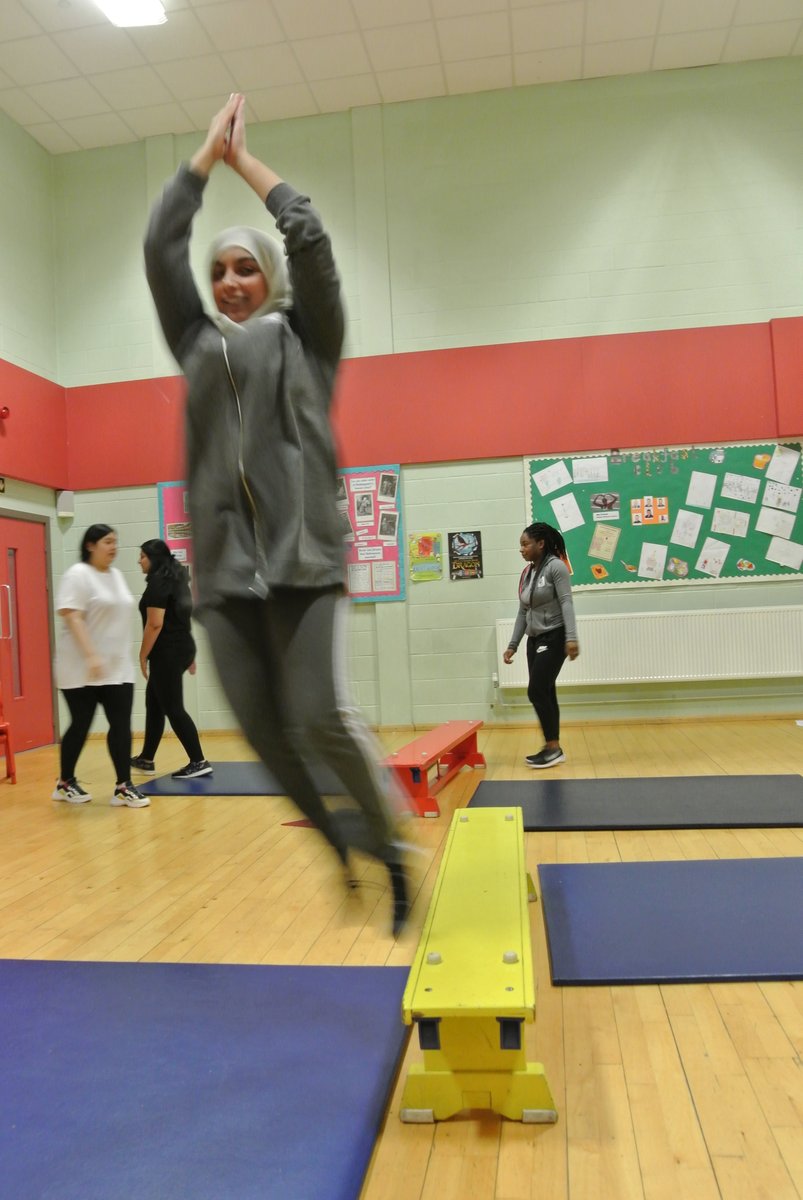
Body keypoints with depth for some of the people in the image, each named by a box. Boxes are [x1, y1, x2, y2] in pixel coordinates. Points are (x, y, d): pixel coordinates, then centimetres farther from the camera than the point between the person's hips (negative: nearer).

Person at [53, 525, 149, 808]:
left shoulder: (116, 575, 14)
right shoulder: (78, 574, -10)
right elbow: (71, 617, -19)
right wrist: (91, 655, -28)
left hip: (118, 668, 7)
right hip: (82, 669, -6)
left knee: (121, 726, -1)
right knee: (81, 725, 4)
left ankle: (123, 787, 4)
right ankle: (65, 783, 23)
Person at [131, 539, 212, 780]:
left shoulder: (157, 582, -14)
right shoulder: (175, 578, 16)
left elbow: (155, 624, -20)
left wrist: (143, 655, -13)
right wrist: (189, 655, 22)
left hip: (167, 653, -10)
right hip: (182, 647, 10)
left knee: (173, 709, -6)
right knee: (154, 704, 17)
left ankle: (199, 763, -5)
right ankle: (146, 760, 26)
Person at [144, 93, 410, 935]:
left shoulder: (305, 335, 14)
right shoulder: (198, 343, 22)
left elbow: (309, 236, 5)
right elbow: (158, 247, 17)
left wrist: (245, 160, 18)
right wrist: (207, 153, 21)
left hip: (299, 548, -4)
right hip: (223, 558, 4)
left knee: (318, 716, -13)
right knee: (260, 727, -1)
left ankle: (391, 845, 10)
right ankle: (339, 847, 17)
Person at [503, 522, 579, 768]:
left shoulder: (556, 566, -9)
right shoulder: (527, 573, 13)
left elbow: (566, 603, -17)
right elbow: (523, 612, 15)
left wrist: (571, 637, -28)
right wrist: (513, 645, 13)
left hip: (554, 638, -7)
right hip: (535, 639, 7)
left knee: (537, 692, -11)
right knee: (545, 693, 8)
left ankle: (553, 747, -1)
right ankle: (551, 748, 14)